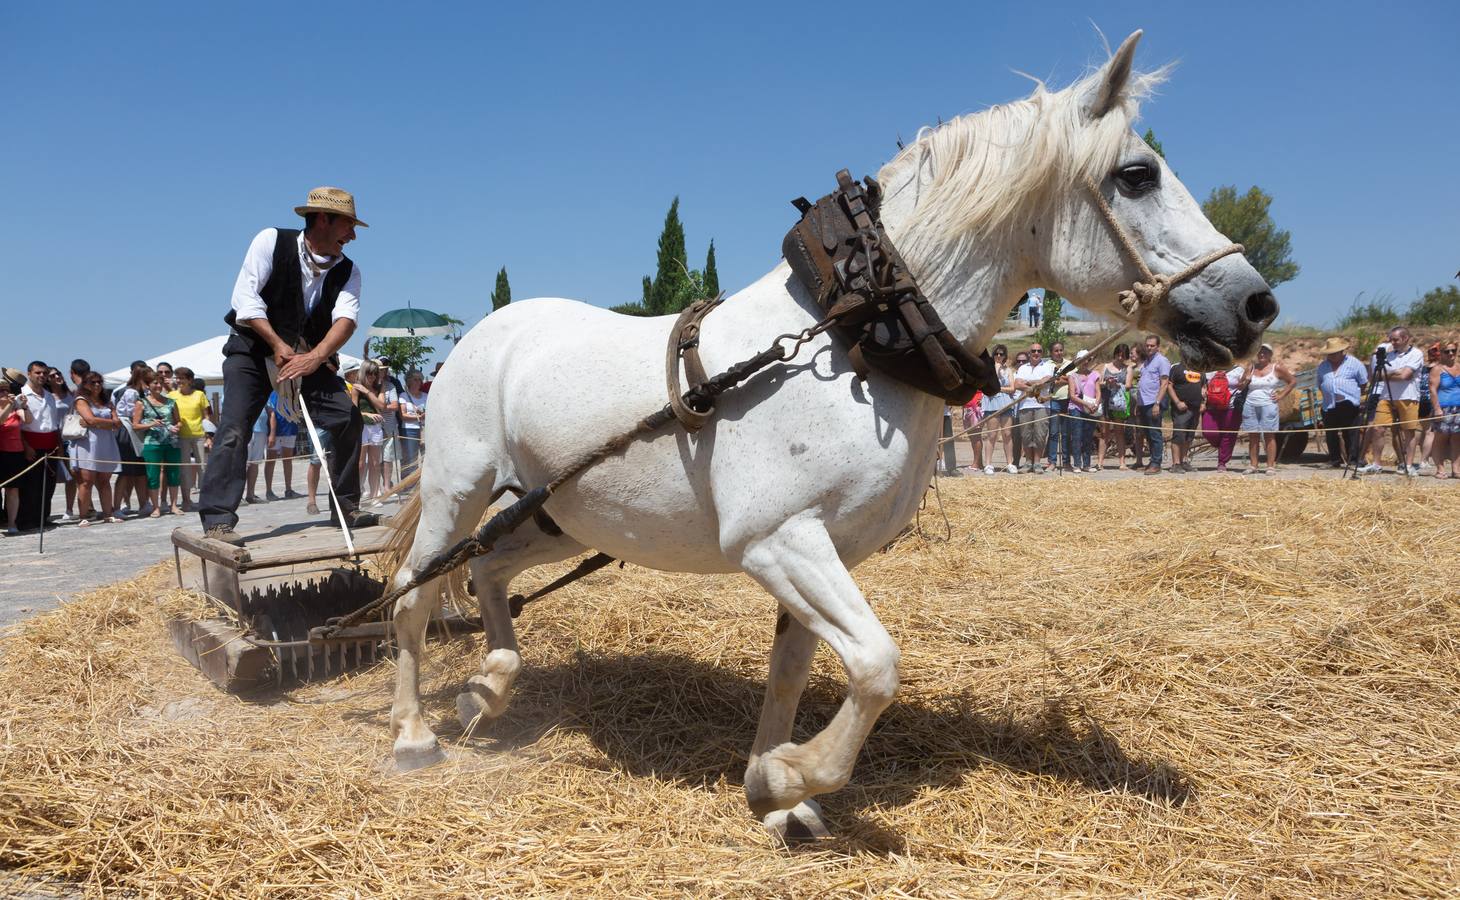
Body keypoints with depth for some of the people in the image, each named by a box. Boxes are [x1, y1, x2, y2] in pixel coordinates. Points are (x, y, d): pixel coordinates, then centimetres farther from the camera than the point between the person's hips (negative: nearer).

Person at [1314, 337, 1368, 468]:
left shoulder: (1354, 363, 3)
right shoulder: (1322, 366, 15)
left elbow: (1364, 383, 7)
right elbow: (1320, 385, 24)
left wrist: (1356, 395, 5)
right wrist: (1328, 395, 13)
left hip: (1349, 404, -4)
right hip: (1329, 406, 5)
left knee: (1351, 434, -6)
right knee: (1331, 435, 6)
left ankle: (1353, 460, -5)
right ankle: (1335, 460, 15)